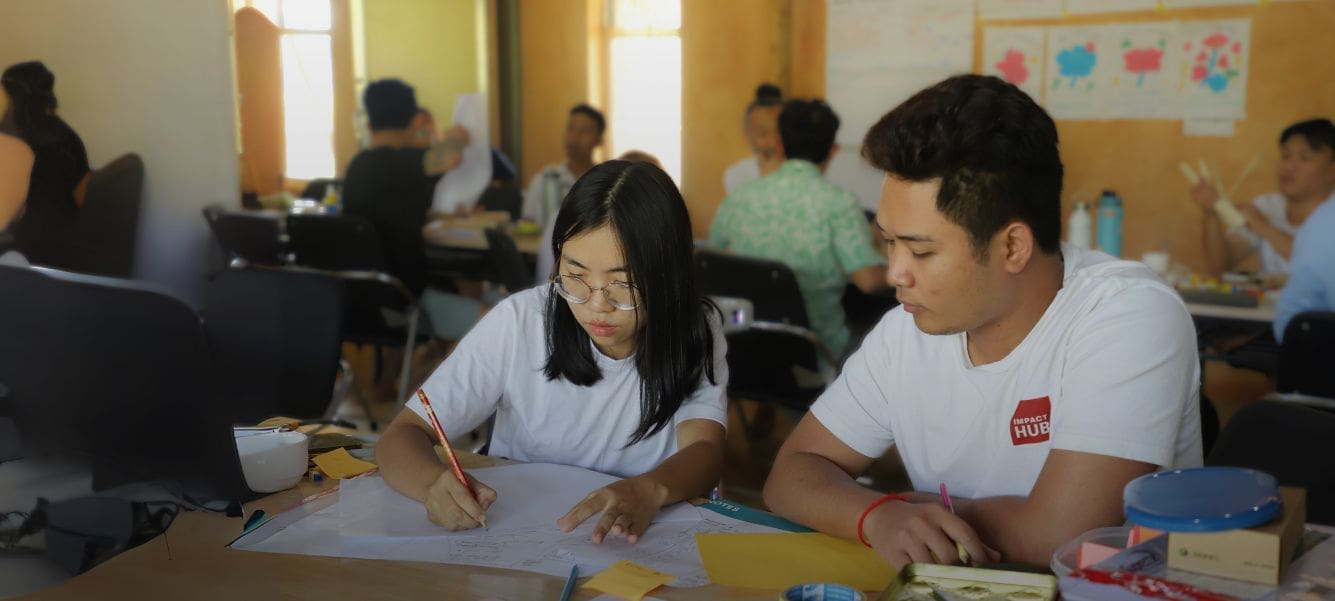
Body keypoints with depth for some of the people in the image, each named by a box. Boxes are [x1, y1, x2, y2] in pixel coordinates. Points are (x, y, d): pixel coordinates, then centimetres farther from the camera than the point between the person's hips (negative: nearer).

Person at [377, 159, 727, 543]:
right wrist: (435, 482, -33)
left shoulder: (695, 331, -7)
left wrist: (650, 490, -42)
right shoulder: (519, 322, -11)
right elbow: (401, 436, -11)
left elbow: (705, 453, -19)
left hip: (642, 540, 0)